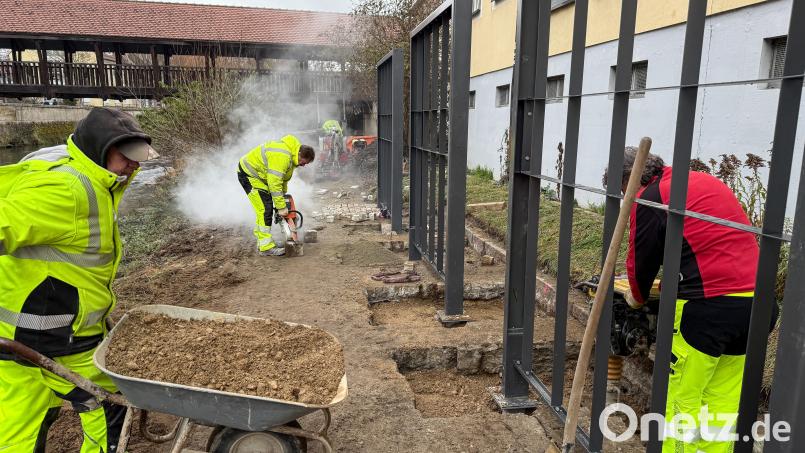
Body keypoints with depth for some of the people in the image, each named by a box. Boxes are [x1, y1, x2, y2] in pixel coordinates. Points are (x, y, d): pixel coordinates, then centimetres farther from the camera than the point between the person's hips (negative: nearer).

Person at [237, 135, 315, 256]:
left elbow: (283, 178, 13)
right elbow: (274, 184, -32)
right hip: (249, 174, -10)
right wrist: (281, 207, -27)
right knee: (265, 209, -14)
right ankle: (266, 247, -12)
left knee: (264, 209, 12)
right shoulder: (282, 157, -31)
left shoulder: (291, 156, 2)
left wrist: (283, 196, 13)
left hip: (258, 175, 10)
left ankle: (261, 243, 19)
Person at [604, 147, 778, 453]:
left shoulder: (649, 198, -5)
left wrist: (637, 298, 22)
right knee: (723, 400, 15)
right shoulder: (704, 180, 20)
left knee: (680, 400, 5)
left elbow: (642, 259, 3)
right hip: (759, 302, 8)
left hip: (710, 305, -8)